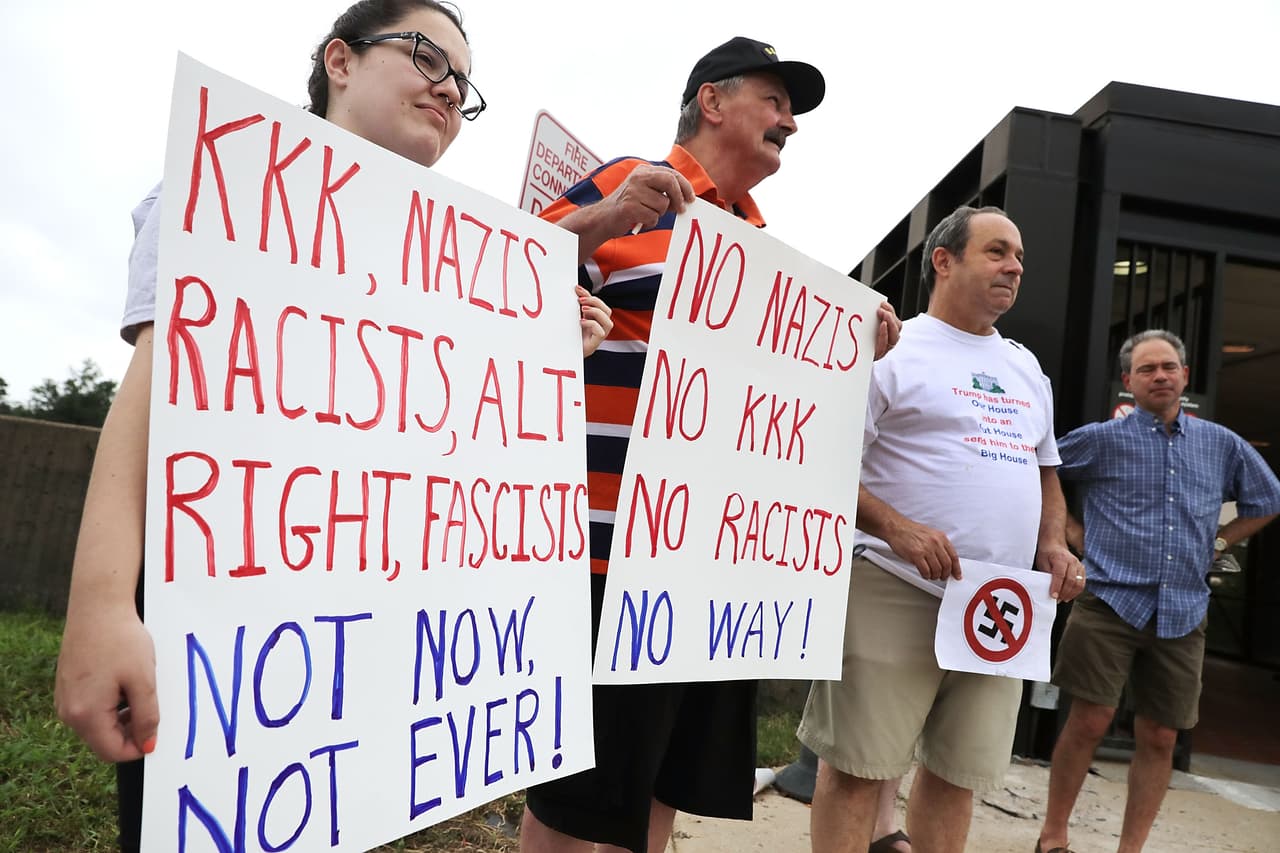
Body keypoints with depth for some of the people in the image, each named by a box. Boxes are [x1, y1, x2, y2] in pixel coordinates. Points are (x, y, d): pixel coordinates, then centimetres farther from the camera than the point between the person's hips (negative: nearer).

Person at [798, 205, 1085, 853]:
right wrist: (896, 528, -23)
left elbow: (1045, 473, 26)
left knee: (960, 772, 13)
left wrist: (1053, 545, 8)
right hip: (895, 595, -6)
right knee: (858, 765, -1)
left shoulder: (1027, 369, 19)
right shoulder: (894, 350, -3)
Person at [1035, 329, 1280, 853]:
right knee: (1089, 722, -5)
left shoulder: (1222, 445, 10)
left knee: (1159, 738, 7)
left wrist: (1218, 543, 13)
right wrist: (1071, 533, 2)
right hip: (1111, 602, -3)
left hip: (1182, 614, 4)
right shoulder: (1101, 439, 0)